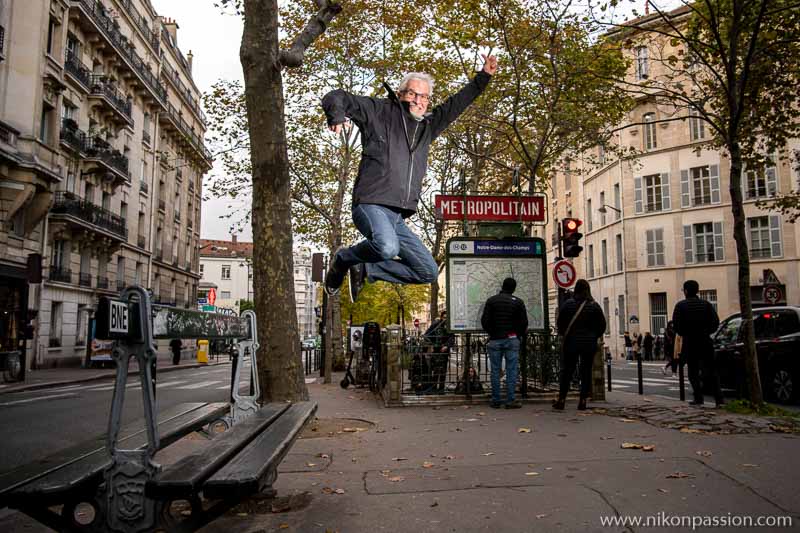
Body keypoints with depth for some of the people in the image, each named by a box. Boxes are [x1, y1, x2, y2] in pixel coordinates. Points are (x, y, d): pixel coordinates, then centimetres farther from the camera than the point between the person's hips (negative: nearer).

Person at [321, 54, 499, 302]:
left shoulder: (427, 126, 21)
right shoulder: (380, 111, 4)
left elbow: (455, 105, 34)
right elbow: (335, 97, 1)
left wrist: (483, 77, 34)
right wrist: (337, 116, -21)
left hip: (398, 217, 7)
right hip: (372, 204, -7)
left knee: (429, 271, 6)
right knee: (387, 248, -37)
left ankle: (365, 269, 13)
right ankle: (344, 258, -5)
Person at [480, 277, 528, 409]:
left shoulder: (491, 301, 3)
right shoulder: (518, 302, 1)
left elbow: (484, 320, -1)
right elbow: (524, 323, 1)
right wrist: (520, 335, 17)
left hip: (495, 340, 1)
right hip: (512, 340, -1)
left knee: (495, 371, 5)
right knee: (511, 370, 1)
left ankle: (496, 401, 7)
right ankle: (510, 400, -2)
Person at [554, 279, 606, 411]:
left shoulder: (568, 304, -5)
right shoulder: (594, 306, -2)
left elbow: (559, 322, -2)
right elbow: (602, 325, 1)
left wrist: (564, 335, 13)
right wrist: (594, 337, 14)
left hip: (571, 342, 0)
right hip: (589, 344, 0)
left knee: (567, 371, 6)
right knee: (586, 372, 7)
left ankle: (561, 399, 5)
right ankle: (583, 400, 5)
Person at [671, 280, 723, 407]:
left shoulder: (680, 306, -5)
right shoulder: (706, 304, 5)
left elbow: (676, 324, -10)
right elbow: (715, 322, 0)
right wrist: (705, 332, 13)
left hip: (689, 342, -3)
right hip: (706, 341, 3)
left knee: (693, 372, 6)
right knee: (711, 370, 8)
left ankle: (698, 398, 2)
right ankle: (719, 398, 2)